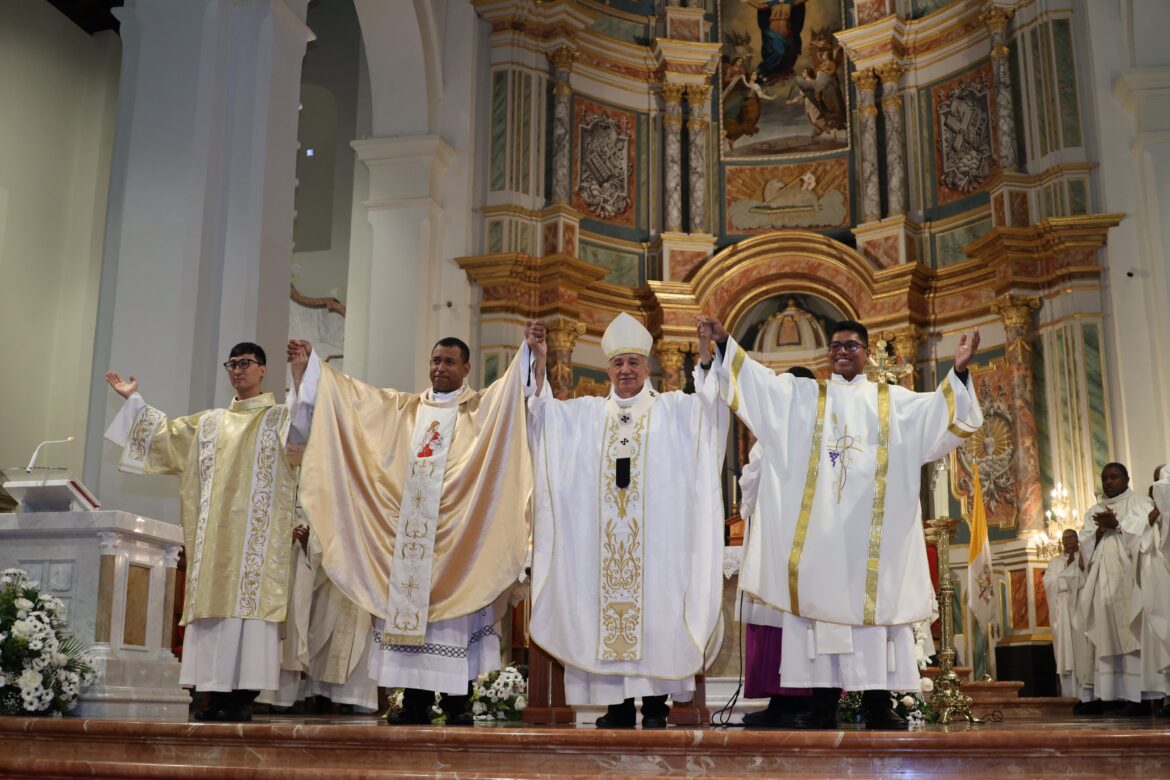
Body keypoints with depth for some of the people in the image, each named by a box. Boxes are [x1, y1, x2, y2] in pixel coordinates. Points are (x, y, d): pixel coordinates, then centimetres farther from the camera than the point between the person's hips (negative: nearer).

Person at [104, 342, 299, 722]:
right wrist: (133, 400, 26)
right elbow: (166, 434, 28)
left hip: (256, 533, -5)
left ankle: (243, 695, -12)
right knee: (215, 603, 0)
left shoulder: (280, 417, 6)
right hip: (216, 532, 6)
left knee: (248, 602, -11)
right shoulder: (210, 423, 23)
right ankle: (218, 694, 2)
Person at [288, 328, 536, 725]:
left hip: (455, 531, -3)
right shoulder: (402, 407, 18)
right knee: (408, 603, 1)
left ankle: (456, 699, -1)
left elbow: (517, 383, -8)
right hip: (406, 528, 4)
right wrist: (307, 367, 15)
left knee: (452, 609, -6)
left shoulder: (483, 408, 7)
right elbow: (347, 395, 19)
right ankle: (416, 700, 6)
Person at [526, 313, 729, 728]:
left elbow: (708, 402, -7)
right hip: (602, 538, 3)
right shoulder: (587, 413, 16)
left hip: (655, 537, -2)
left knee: (653, 607, -6)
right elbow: (543, 411, 6)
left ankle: (655, 705, 0)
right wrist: (539, 361, -7)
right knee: (607, 606, -1)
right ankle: (618, 706, 6)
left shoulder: (671, 409, 9)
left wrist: (707, 352, -22)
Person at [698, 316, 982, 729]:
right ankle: (823, 703, 0)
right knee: (821, 601, -3)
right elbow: (757, 379, 7)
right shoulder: (802, 395, 15)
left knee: (875, 603, -3)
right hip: (819, 528, 0)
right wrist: (725, 343, -5)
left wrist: (958, 371, -13)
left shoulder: (893, 401, 14)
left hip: (870, 529, 0)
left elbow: (944, 411, 3)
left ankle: (877, 702, 0)